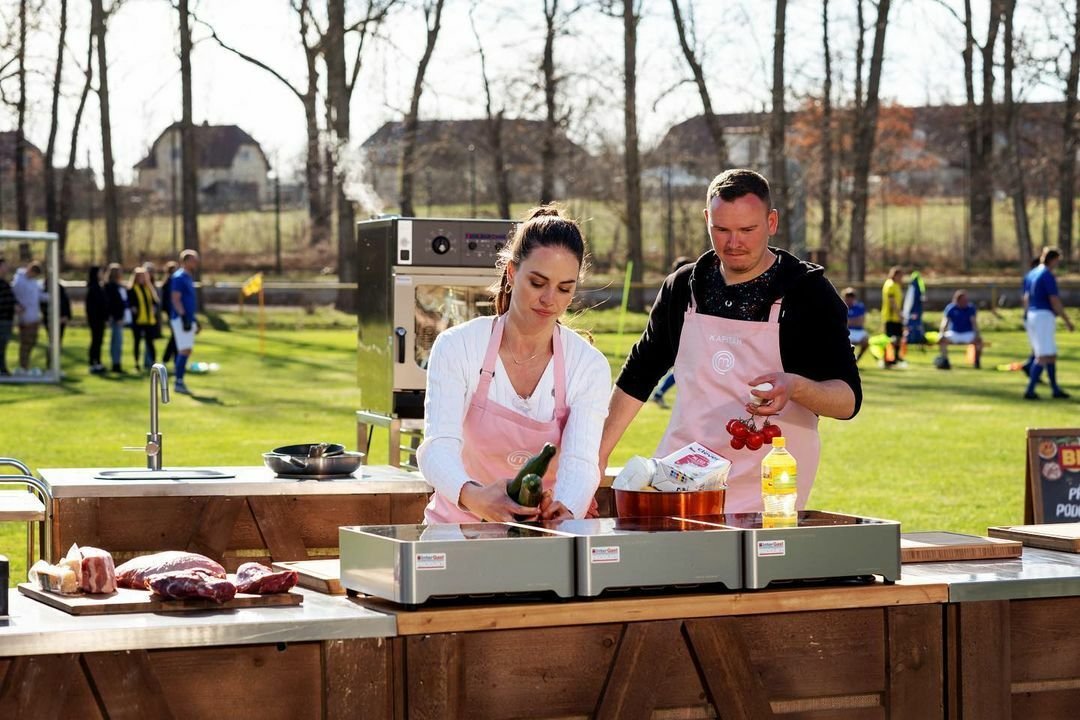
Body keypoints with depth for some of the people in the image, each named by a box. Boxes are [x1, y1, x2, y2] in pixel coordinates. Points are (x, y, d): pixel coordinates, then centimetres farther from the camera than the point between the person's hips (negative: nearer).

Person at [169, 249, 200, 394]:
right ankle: (179, 382, -13)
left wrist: (194, 320, 24)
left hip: (188, 319, 10)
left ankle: (179, 382, 13)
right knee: (185, 350, -13)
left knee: (186, 350, 10)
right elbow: (176, 299, -17)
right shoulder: (179, 277, -11)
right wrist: (184, 318, -24)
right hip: (181, 319, -10)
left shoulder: (188, 277, 17)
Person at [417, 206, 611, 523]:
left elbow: (581, 462, -15)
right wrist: (473, 497, -41)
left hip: (545, 535, 2)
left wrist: (564, 511, -37)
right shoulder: (457, 347, -7)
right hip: (458, 528, -2)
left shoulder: (589, 366, -2)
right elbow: (438, 446, -20)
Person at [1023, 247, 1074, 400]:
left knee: (1052, 354, 14)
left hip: (1031, 317, 10)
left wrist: (1028, 319, 25)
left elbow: (1026, 299, 18)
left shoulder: (1031, 274, 14)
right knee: (1043, 356, -10)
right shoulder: (1048, 275, -14)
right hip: (1044, 317, -10)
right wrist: (1067, 321, -8)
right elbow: (1055, 302, -16)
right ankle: (1029, 391, -14)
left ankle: (1055, 389, 16)